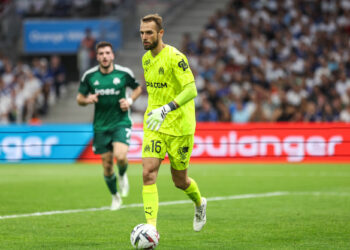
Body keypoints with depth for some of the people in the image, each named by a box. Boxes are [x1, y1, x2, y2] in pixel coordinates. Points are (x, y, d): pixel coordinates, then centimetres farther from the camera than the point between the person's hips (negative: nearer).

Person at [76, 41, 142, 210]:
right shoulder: (89, 76, -2)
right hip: (101, 125, 2)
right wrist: (87, 100, -16)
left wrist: (130, 101, -6)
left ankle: (123, 175, 11)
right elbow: (79, 98, 7)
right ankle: (115, 196, 26)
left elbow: (137, 88, 13)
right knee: (107, 165, 2)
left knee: (120, 156, -24)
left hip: (121, 122, -2)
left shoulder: (124, 73, -4)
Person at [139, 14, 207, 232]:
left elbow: (191, 90, -24)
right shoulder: (146, 59, 8)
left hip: (179, 127, -5)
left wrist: (166, 109, -35)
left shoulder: (175, 57, -16)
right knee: (148, 173, -15)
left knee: (180, 181, 9)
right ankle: (152, 228, -17)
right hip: (154, 126, 5)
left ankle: (200, 203, 43)